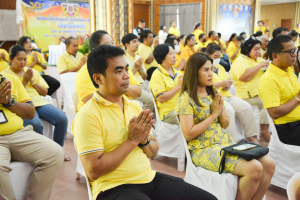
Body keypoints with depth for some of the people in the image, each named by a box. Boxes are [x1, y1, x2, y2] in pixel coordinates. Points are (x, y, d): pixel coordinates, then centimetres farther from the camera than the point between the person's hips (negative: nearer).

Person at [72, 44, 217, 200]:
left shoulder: (135, 106, 10)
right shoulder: (88, 116, -11)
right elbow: (93, 171, -16)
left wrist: (144, 140, -7)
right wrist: (132, 140, -14)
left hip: (149, 178, 6)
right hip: (114, 187, -6)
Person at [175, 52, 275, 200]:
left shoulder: (213, 94, 13)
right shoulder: (187, 98, -8)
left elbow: (225, 124, 16)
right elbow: (188, 134, -16)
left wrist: (221, 113, -6)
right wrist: (213, 114, -12)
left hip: (226, 142, 7)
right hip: (203, 149, -7)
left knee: (269, 164, -10)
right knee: (254, 168, -25)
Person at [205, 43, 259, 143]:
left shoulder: (220, 67, 24)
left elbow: (227, 80, 31)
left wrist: (227, 85, 7)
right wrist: (221, 84, -17)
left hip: (226, 95, 8)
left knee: (246, 107, -10)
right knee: (229, 110, -33)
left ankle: (251, 136, -3)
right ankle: (232, 141, -26)